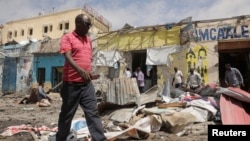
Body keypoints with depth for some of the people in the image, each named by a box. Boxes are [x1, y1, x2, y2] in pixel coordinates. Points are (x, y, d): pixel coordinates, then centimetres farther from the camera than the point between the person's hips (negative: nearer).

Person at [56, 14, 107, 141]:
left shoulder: (88, 39, 15)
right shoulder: (67, 37, -4)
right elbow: (67, 57, -18)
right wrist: (80, 70, -33)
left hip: (87, 83, 5)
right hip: (71, 83, -5)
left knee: (93, 112, 3)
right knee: (67, 114, 9)